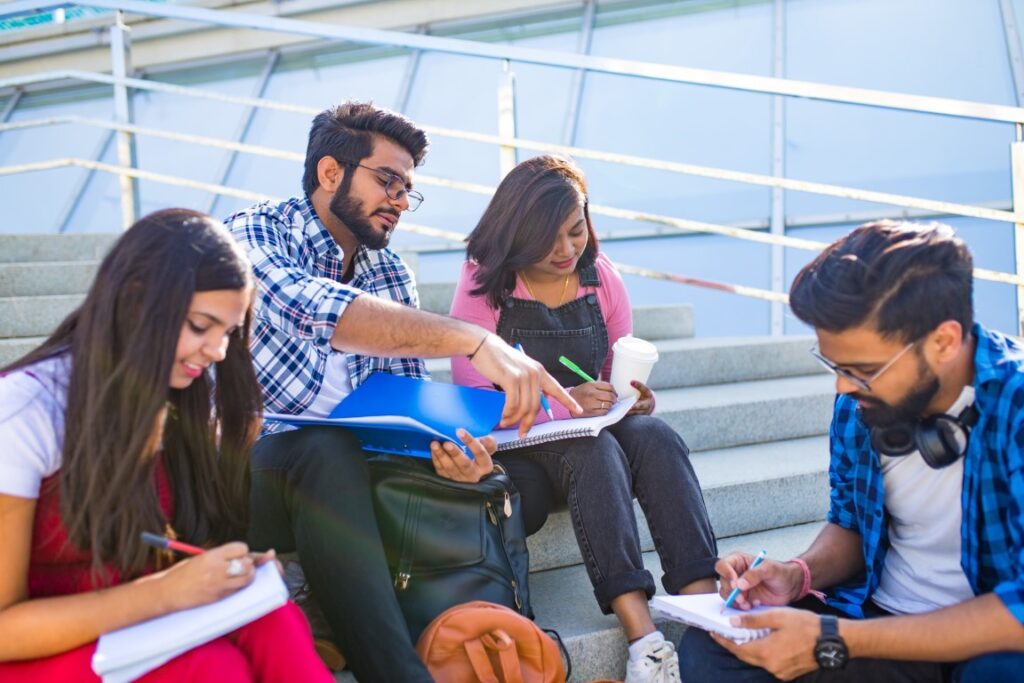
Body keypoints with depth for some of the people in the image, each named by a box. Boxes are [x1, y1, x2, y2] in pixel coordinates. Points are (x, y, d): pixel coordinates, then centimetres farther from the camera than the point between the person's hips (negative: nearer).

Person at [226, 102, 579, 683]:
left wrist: (448, 443, -18)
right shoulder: (256, 232, -8)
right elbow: (313, 308, -30)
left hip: (344, 479, 6)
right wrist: (473, 340, -40)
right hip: (247, 473, -5)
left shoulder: (393, 275, 12)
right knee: (327, 450, -35)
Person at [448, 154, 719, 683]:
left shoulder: (600, 274, 6)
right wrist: (562, 402, -28)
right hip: (516, 444, -4)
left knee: (656, 437, -29)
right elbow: (472, 396, -14)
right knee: (597, 452, -35)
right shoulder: (485, 282, -6)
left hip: (591, 429, 4)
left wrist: (636, 396, -14)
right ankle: (641, 636, -45)